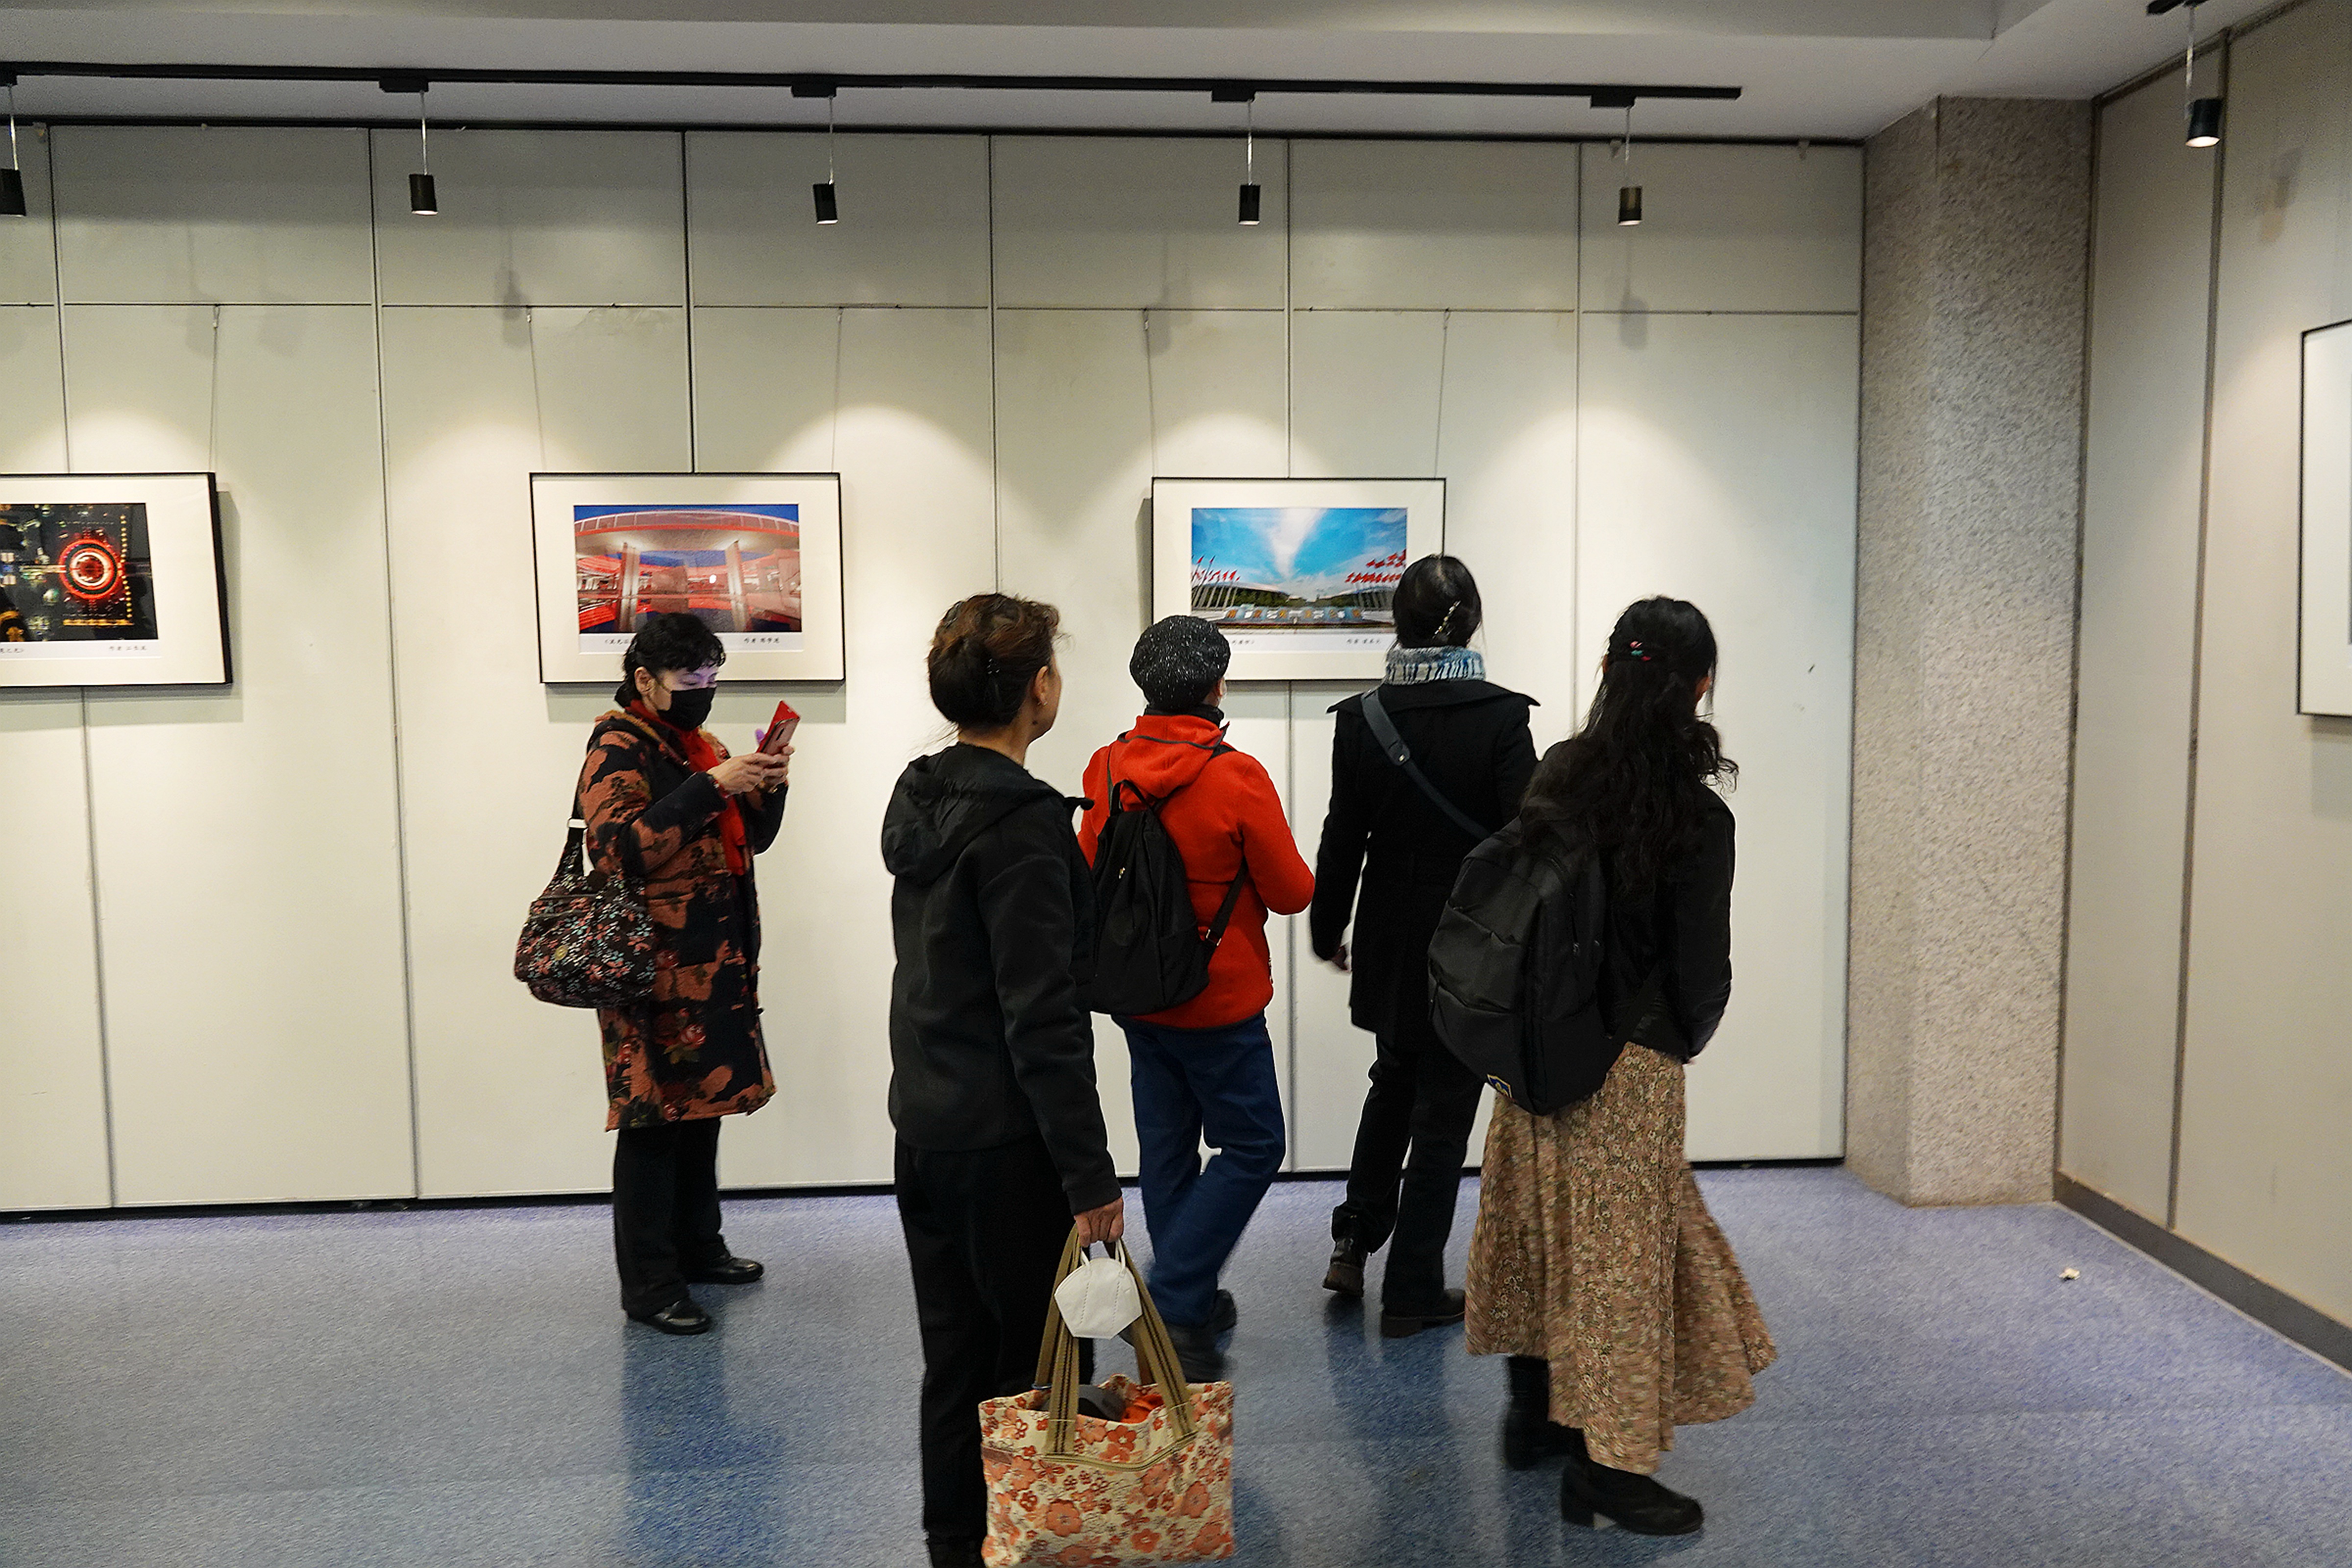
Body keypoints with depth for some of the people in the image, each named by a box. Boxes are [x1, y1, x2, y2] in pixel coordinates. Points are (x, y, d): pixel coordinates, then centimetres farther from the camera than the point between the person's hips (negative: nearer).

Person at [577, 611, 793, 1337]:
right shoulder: (617, 750, -9)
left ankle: (697, 1245, 30)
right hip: (655, 970, -8)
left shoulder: (700, 745, 17)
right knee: (654, 1118, -4)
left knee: (702, 1102, 16)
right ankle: (648, 1284, 4)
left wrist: (767, 789, 0)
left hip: (714, 963, 8)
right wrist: (712, 787, -25)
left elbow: (749, 839, 20)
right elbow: (620, 848, -23)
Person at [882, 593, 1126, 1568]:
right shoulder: (1022, 820, -19)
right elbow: (1043, 1019, -22)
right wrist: (1089, 1172, -19)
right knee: (1040, 1365, 4)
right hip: (1007, 1141, -9)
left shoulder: (918, 801, 8)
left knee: (955, 1357, 18)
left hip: (923, 1124, 9)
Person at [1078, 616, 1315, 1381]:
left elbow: (1090, 873, 10)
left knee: (1167, 1147, 16)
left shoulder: (1106, 769, -3)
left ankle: (1191, 1302, 27)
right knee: (1252, 1147, 7)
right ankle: (1174, 1302, 0)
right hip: (1219, 1002, -6)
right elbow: (1290, 892, -10)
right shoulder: (1236, 778, -19)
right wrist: (1307, 878, 11)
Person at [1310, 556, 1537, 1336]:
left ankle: (1354, 1242, 27)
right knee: (1444, 1111, 8)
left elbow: (1344, 836, -1)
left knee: (1394, 1078, 26)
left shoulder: (1362, 718, -6)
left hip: (1391, 942, 4)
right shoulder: (1500, 716, -15)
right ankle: (1413, 1293, 17)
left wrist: (1328, 929, 13)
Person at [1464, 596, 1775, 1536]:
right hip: (1632, 1062, -5)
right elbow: (1703, 968, -11)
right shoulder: (1697, 817, -16)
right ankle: (1604, 1463, 17)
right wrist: (1681, 1042, 9)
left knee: (1547, 1224, 19)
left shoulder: (1555, 777, -2)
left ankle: (1534, 1412, 36)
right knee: (1620, 1248, 6)